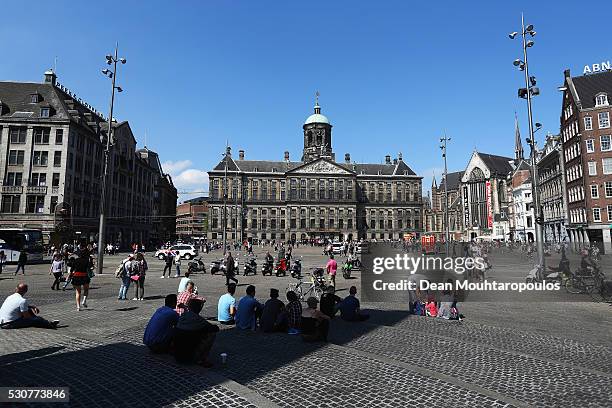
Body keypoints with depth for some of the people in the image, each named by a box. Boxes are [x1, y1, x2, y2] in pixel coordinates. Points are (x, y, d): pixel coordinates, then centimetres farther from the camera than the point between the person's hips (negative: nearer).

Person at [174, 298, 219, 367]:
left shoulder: (182, 316, 5)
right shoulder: (197, 319, -15)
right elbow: (216, 328, -8)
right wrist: (215, 327, 15)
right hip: (188, 356, -8)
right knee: (212, 333, -3)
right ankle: (200, 359, -4)